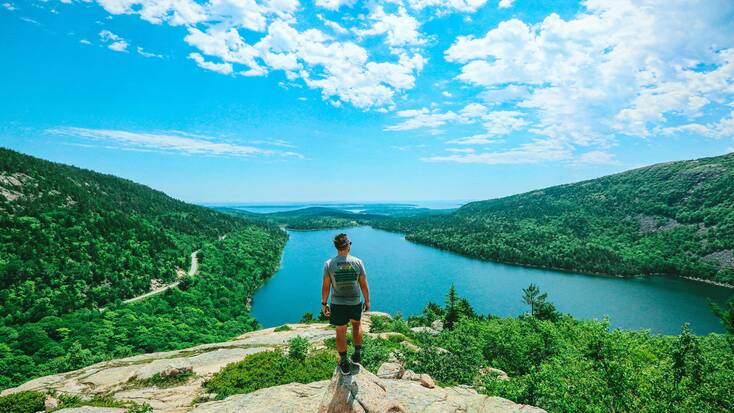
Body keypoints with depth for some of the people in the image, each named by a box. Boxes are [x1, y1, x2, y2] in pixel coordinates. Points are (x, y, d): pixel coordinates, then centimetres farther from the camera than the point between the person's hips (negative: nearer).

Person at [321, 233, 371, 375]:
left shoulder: (329, 264, -12)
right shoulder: (357, 262, -11)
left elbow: (325, 286, -7)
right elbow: (364, 285, -5)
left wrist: (324, 303, 6)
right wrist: (367, 301, 8)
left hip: (337, 304, -1)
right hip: (355, 303, 1)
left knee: (340, 333, 15)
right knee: (356, 324, 29)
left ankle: (344, 364, 28)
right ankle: (357, 354, 31)